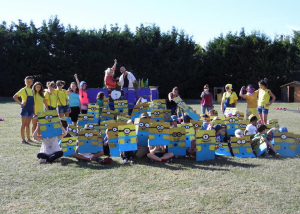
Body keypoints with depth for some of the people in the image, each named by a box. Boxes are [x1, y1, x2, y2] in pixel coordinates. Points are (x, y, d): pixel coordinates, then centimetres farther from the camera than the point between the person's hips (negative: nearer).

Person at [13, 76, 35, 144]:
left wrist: (34, 110, 16)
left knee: (28, 125, 12)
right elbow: (15, 97, -11)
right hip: (25, 109, -6)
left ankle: (28, 138, 18)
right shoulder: (23, 90, -5)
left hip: (30, 109, 6)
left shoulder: (32, 91, 15)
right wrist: (21, 104, -13)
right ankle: (23, 139, -3)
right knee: (23, 124, -4)